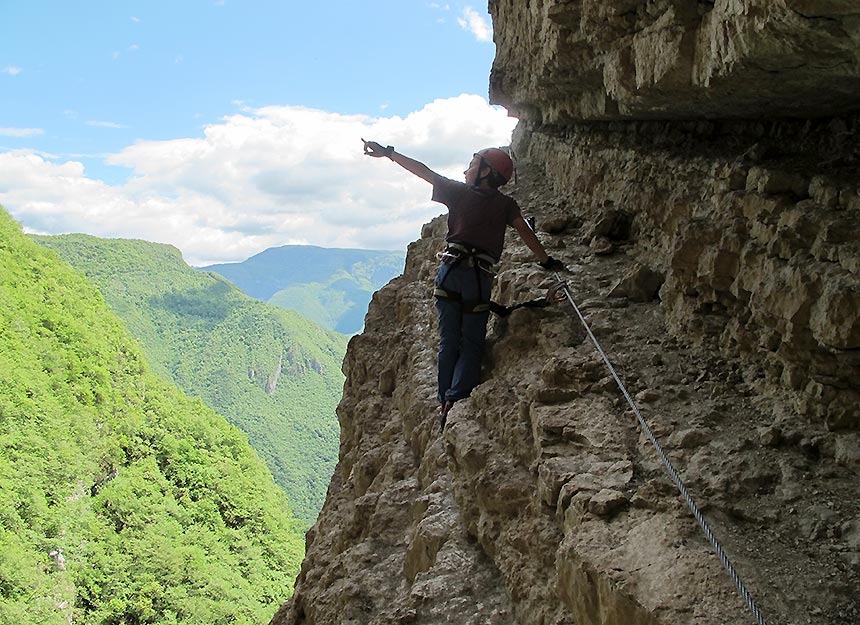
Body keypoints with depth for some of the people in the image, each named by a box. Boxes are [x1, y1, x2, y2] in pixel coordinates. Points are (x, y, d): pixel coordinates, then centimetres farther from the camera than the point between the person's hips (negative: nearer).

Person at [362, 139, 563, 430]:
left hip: (450, 272, 1)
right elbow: (526, 233, 2)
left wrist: (388, 152, 20)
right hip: (479, 278, -1)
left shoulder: (459, 192, 11)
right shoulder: (506, 204, 11)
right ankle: (456, 400, -13)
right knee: (471, 345, 4)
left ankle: (444, 401, 4)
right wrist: (547, 262, 8)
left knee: (449, 342, 8)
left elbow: (423, 171, 14)